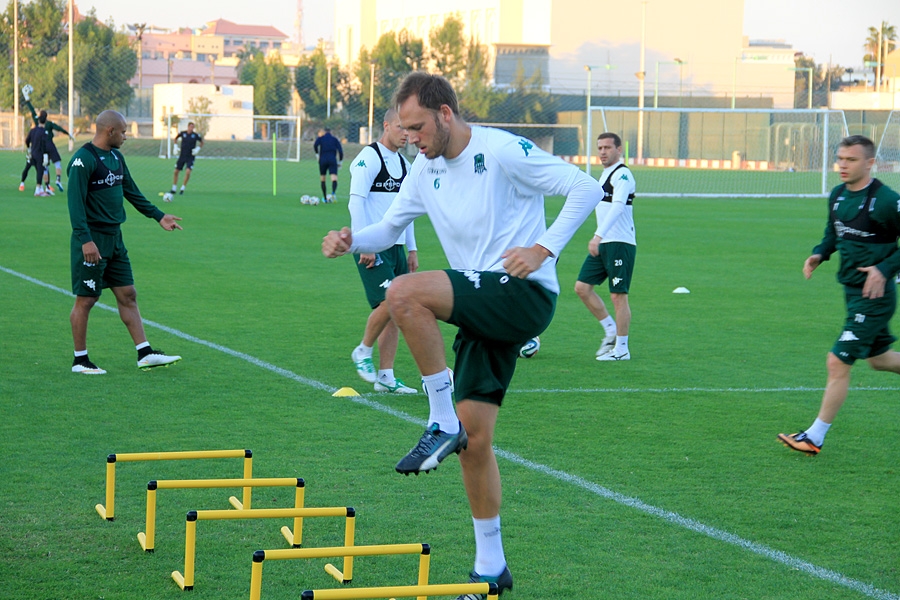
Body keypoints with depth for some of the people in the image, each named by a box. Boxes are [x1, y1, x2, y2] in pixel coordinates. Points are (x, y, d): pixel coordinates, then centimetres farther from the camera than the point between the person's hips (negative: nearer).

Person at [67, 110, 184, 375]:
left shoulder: (116, 157, 12)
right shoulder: (83, 160, -16)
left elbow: (131, 192, 23)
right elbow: (75, 202, -21)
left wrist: (158, 216, 24)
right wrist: (85, 240, -28)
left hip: (114, 238, 9)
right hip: (92, 240, -9)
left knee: (127, 295, 8)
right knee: (86, 299, -1)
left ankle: (145, 353, 11)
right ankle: (80, 360, 8)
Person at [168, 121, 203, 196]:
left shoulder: (196, 135, -8)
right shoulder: (182, 133, -4)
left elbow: (201, 142, 8)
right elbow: (176, 138, 17)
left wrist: (198, 148, -8)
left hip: (190, 157, -2)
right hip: (182, 156, 2)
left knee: (188, 172, -19)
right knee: (176, 172, 4)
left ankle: (182, 189, -5)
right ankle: (174, 189, 19)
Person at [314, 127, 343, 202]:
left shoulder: (320, 138, 12)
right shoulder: (335, 139, 15)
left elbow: (315, 145, -10)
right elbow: (340, 150, 5)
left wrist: (317, 154, 2)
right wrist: (340, 162, 11)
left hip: (322, 160, 0)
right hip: (333, 160, 0)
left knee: (322, 179, 16)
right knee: (334, 179, -13)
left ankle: (325, 198, 17)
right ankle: (333, 193, -42)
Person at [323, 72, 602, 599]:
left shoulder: (503, 152, -11)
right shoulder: (426, 169, 11)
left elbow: (586, 189, -12)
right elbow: (390, 228, 18)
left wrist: (543, 249, -21)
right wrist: (350, 239, -4)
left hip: (524, 297, -8)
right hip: (483, 308, 8)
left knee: (405, 293, -28)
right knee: (474, 440, 5)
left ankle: (443, 423, -16)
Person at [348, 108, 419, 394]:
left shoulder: (404, 164, 17)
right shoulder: (369, 157, -8)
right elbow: (356, 201, -14)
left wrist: (412, 248, 19)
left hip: (395, 246, 8)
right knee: (388, 302, -19)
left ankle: (385, 376, 9)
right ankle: (363, 352, 5)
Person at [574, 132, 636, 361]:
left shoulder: (622, 175, -13)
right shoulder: (605, 174, 17)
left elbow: (617, 207, -28)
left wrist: (599, 236, -38)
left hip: (620, 244, -9)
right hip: (603, 244, 9)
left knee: (618, 295, -5)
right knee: (582, 287, 5)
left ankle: (621, 349, 3)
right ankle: (611, 330, 17)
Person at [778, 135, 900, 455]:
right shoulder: (837, 196, 4)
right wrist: (819, 253, 1)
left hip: (874, 296, -8)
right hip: (852, 292, 8)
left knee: (838, 362, -8)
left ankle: (815, 437, 1)